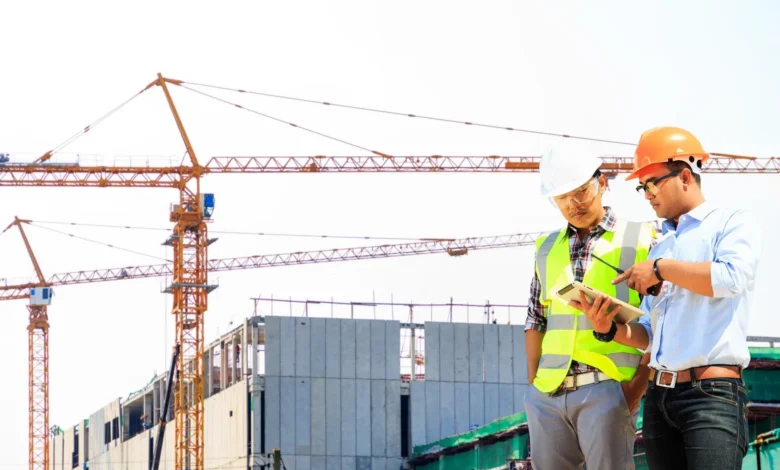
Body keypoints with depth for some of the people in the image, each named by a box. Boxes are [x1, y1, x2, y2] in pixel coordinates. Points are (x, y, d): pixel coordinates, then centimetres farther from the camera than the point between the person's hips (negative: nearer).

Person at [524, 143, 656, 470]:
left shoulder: (640, 239, 3)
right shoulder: (547, 248, 17)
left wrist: (640, 382, -10)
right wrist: (532, 382, 7)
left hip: (607, 389, -4)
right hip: (548, 392, 4)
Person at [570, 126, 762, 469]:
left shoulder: (732, 224, 3)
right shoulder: (660, 247, 23)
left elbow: (731, 277, -19)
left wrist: (661, 269, -9)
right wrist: (609, 329, 1)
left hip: (712, 393, -7)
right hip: (659, 395, 7)